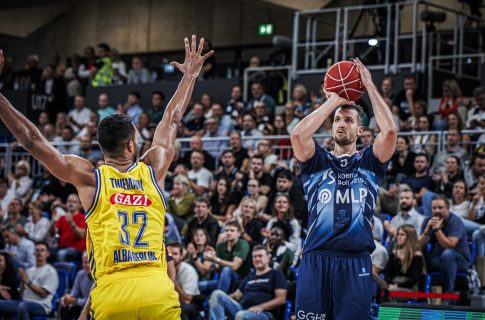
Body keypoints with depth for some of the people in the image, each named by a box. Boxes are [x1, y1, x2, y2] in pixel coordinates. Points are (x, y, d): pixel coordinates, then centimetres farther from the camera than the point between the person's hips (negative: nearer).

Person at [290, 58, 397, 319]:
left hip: (356, 262, 0)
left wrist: (370, 86, -1)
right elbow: (297, 134, -9)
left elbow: (390, 130, -7)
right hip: (316, 260, 0)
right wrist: (334, 100, -1)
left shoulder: (370, 162, 11)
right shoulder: (317, 161, 11)